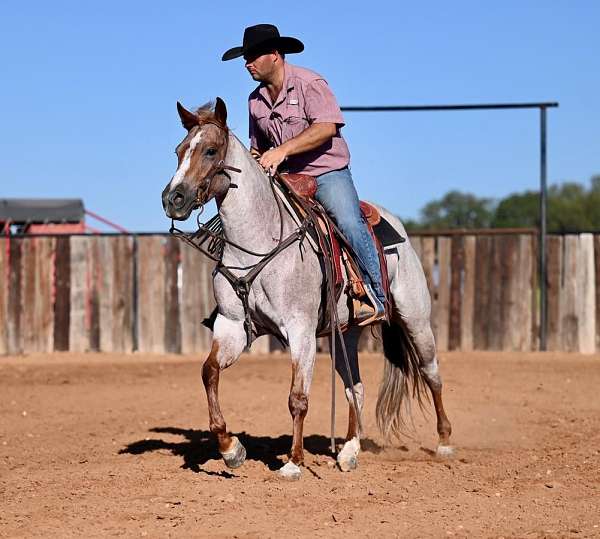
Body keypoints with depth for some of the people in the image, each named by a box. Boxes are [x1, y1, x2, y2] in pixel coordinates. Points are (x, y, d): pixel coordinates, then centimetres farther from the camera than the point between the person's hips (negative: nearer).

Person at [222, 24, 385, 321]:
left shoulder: (308, 83, -8)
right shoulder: (256, 100, 12)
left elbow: (326, 127, -22)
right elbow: (258, 145, 26)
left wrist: (282, 150, -29)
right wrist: (255, 158, 1)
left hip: (327, 172, -6)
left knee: (350, 223, -27)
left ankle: (378, 293, -20)